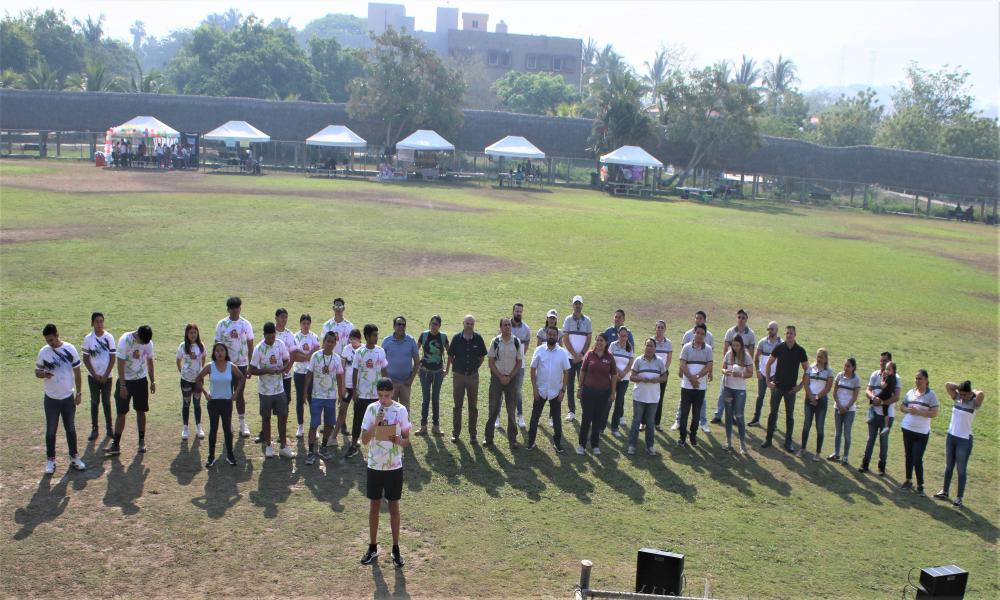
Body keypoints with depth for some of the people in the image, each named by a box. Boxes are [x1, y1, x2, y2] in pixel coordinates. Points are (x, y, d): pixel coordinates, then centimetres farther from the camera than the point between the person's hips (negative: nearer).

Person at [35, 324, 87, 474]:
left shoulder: (70, 349, -7)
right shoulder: (43, 352, -7)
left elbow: (77, 372, 0)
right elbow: (37, 371, 2)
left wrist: (79, 393, 0)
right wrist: (43, 373, -23)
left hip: (68, 397, 0)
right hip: (51, 399, 0)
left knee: (70, 428, 13)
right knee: (51, 430, 8)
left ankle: (74, 457, 24)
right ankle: (50, 460, 20)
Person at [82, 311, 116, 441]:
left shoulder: (109, 337, -5)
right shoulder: (88, 338, -5)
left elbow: (112, 358, -3)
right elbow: (86, 359, -2)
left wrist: (105, 375, -8)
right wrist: (95, 375, -8)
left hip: (106, 376, 0)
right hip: (93, 376, 0)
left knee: (106, 402, 8)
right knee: (94, 402, 6)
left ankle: (109, 427, 17)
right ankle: (94, 429, 12)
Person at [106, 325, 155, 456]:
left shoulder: (148, 342, -5)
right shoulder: (125, 340, -19)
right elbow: (120, 363, -18)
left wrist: (152, 381, 8)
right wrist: (122, 386, -19)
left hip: (141, 381, 3)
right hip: (125, 380, -3)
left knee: (141, 411, 8)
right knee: (121, 413, 0)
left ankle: (142, 441, 19)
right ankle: (116, 445, 4)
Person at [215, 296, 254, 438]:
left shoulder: (246, 324, -2)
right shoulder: (222, 324, -2)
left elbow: (250, 346, 1)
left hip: (241, 364, -1)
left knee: (240, 394, 4)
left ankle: (243, 424, 11)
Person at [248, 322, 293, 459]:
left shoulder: (280, 344, -3)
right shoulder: (259, 349, -14)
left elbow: (287, 360, 8)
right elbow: (252, 370, -11)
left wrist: (282, 368, -14)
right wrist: (267, 371, -25)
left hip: (279, 389, 3)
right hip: (265, 390, -3)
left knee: (283, 416, 5)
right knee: (266, 417, 10)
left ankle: (283, 447, 14)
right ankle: (267, 445, 24)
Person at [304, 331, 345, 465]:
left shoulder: (337, 358, 1)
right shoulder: (316, 356, -7)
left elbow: (339, 376, 8)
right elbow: (309, 374, -3)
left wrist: (340, 395, 7)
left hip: (331, 396, 3)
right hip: (317, 396, -3)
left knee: (330, 424, 9)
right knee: (314, 424, -2)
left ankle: (323, 449, 26)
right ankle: (311, 452, 4)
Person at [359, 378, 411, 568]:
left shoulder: (401, 410, -6)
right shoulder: (371, 409, -4)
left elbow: (407, 440, 0)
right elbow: (364, 440, -7)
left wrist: (399, 440, -23)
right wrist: (376, 423, -21)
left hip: (395, 467, -1)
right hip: (374, 466, 1)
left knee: (394, 507, 7)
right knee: (374, 506, 11)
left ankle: (396, 549, 17)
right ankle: (373, 547, 23)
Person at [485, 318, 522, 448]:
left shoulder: (516, 342, -1)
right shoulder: (495, 342, -3)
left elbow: (519, 363, 2)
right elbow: (491, 363, -1)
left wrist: (509, 377, -7)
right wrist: (501, 377, -9)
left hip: (511, 378, 1)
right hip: (497, 377, 0)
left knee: (511, 409, 4)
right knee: (493, 408, 4)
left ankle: (512, 438, 12)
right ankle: (488, 436, 13)